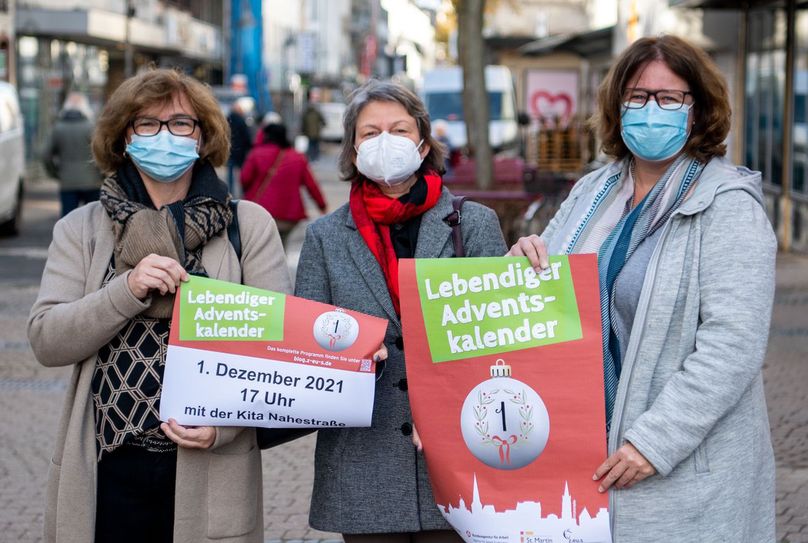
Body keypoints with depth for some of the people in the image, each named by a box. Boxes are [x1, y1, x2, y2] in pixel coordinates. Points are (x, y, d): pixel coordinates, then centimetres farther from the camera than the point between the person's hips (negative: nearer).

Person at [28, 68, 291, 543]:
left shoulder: (249, 225, 3)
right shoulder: (82, 230, 8)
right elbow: (46, 342, -2)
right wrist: (128, 289, -15)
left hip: (211, 469, -1)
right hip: (105, 468, 1)